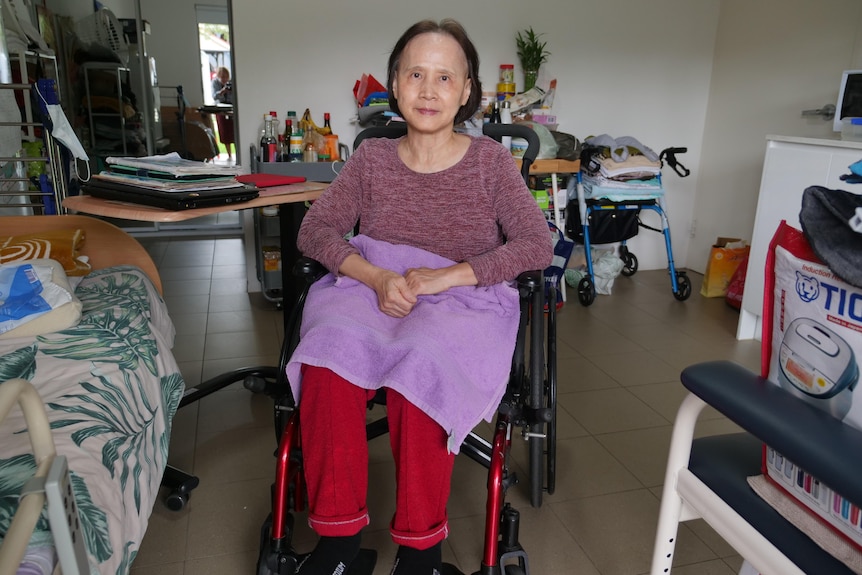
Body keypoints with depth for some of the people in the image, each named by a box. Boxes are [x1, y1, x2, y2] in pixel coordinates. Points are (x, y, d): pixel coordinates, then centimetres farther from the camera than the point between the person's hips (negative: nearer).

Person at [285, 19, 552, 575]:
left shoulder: (491, 160, 4)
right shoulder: (372, 157, 9)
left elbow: (538, 245, -4)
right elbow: (315, 230, 4)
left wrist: (443, 276, -16)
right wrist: (376, 277, -16)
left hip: (462, 303, -2)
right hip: (370, 290, 2)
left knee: (422, 364, -34)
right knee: (331, 354, -30)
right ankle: (338, 530, -13)